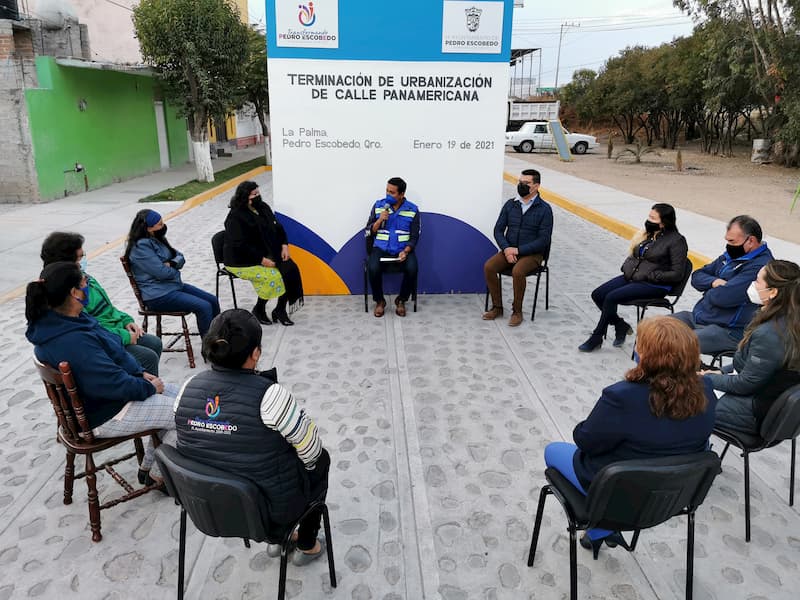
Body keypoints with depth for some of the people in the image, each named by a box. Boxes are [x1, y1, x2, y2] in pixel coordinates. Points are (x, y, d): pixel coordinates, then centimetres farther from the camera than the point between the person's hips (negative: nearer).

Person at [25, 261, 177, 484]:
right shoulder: (75, 342, -35)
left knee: (175, 394, 16)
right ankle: (158, 475, 14)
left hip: (93, 397, 10)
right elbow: (115, 385, -31)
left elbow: (113, 351, 9)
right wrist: (149, 387, -14)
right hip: (102, 416, -10)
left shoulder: (52, 322, -1)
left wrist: (140, 373, 3)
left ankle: (148, 466, 26)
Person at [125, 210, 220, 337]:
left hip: (174, 285, 10)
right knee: (204, 307, -22)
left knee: (213, 301, 0)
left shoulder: (157, 239, 11)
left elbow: (180, 257, 11)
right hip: (158, 295, -10)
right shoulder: (141, 246, -18)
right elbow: (162, 273, -23)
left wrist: (171, 263, -12)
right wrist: (175, 269, -2)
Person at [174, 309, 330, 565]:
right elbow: (311, 450, -18)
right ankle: (307, 544, 37)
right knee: (321, 458, 24)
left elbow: (197, 441, 5)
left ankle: (278, 535, 43)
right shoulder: (268, 394, -29)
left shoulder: (189, 387, -10)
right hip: (270, 503, -5)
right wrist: (311, 460, 5)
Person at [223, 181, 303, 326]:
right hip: (242, 262, -7)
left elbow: (278, 228, 13)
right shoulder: (235, 217, -16)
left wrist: (284, 246, -5)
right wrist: (261, 260, -25)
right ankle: (259, 310, -3)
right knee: (273, 276, -27)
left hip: (267, 254, 7)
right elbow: (240, 246, -22)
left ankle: (280, 310, -7)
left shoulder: (263, 207, 7)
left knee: (290, 270, -17)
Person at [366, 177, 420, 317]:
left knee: (412, 269, -31)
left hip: (403, 249, 0)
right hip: (381, 248, 1)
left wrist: (406, 251, -18)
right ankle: (379, 301, -4)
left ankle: (401, 300, -5)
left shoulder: (413, 210, -1)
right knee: (373, 269, -31)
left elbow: (414, 237, 0)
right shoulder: (378, 205, 3)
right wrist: (379, 220, -14)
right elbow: (369, 232, 5)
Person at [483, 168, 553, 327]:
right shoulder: (510, 205, 6)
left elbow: (543, 240, -11)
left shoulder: (544, 209, -7)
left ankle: (517, 311, -13)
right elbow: (498, 229, 5)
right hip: (509, 250, 4)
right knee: (488, 266, -21)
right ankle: (497, 307, -6)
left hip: (532, 253, -4)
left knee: (517, 271, -34)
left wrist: (518, 250, -18)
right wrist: (506, 249, -14)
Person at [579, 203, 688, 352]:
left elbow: (677, 274, -13)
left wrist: (649, 275, -17)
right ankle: (621, 326, 10)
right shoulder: (647, 234, 12)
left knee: (611, 298, -24)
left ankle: (596, 338, -9)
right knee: (597, 295, -8)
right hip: (632, 277, 8)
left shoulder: (676, 241, -9)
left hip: (655, 285, -8)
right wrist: (627, 268, 3)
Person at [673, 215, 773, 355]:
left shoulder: (760, 266, -18)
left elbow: (724, 297, -27)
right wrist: (713, 282, -8)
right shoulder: (731, 255, 12)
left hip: (728, 332, -9)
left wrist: (709, 292, -3)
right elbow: (697, 276, 15)